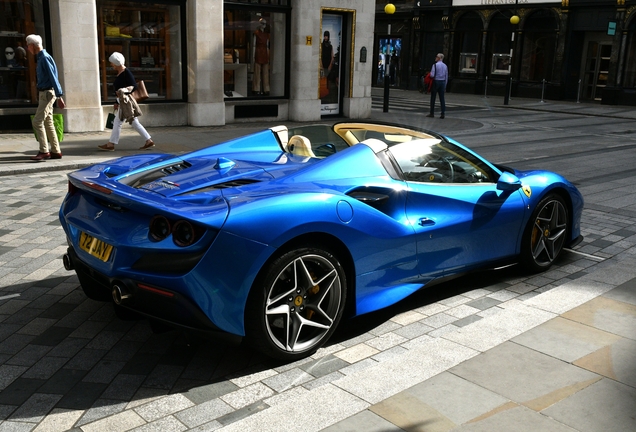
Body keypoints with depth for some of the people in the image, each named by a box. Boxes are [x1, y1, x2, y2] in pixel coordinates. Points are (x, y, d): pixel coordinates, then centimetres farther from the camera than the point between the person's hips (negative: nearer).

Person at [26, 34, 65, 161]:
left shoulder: (45, 58, -15)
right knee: (48, 123, 10)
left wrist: (59, 96, -24)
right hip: (43, 93, 10)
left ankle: (44, 151, -6)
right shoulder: (40, 58, 15)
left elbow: (53, 78, -20)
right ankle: (55, 151, 14)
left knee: (37, 122, -9)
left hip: (47, 94, -10)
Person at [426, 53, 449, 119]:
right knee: (442, 98, 5)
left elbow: (432, 75, -16)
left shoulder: (435, 65, -11)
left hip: (436, 82, -5)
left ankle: (432, 113, 6)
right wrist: (445, 86, 17)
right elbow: (446, 77, 11)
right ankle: (443, 114, 2)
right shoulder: (445, 66, 7)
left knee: (433, 98, 4)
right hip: (443, 82, 5)